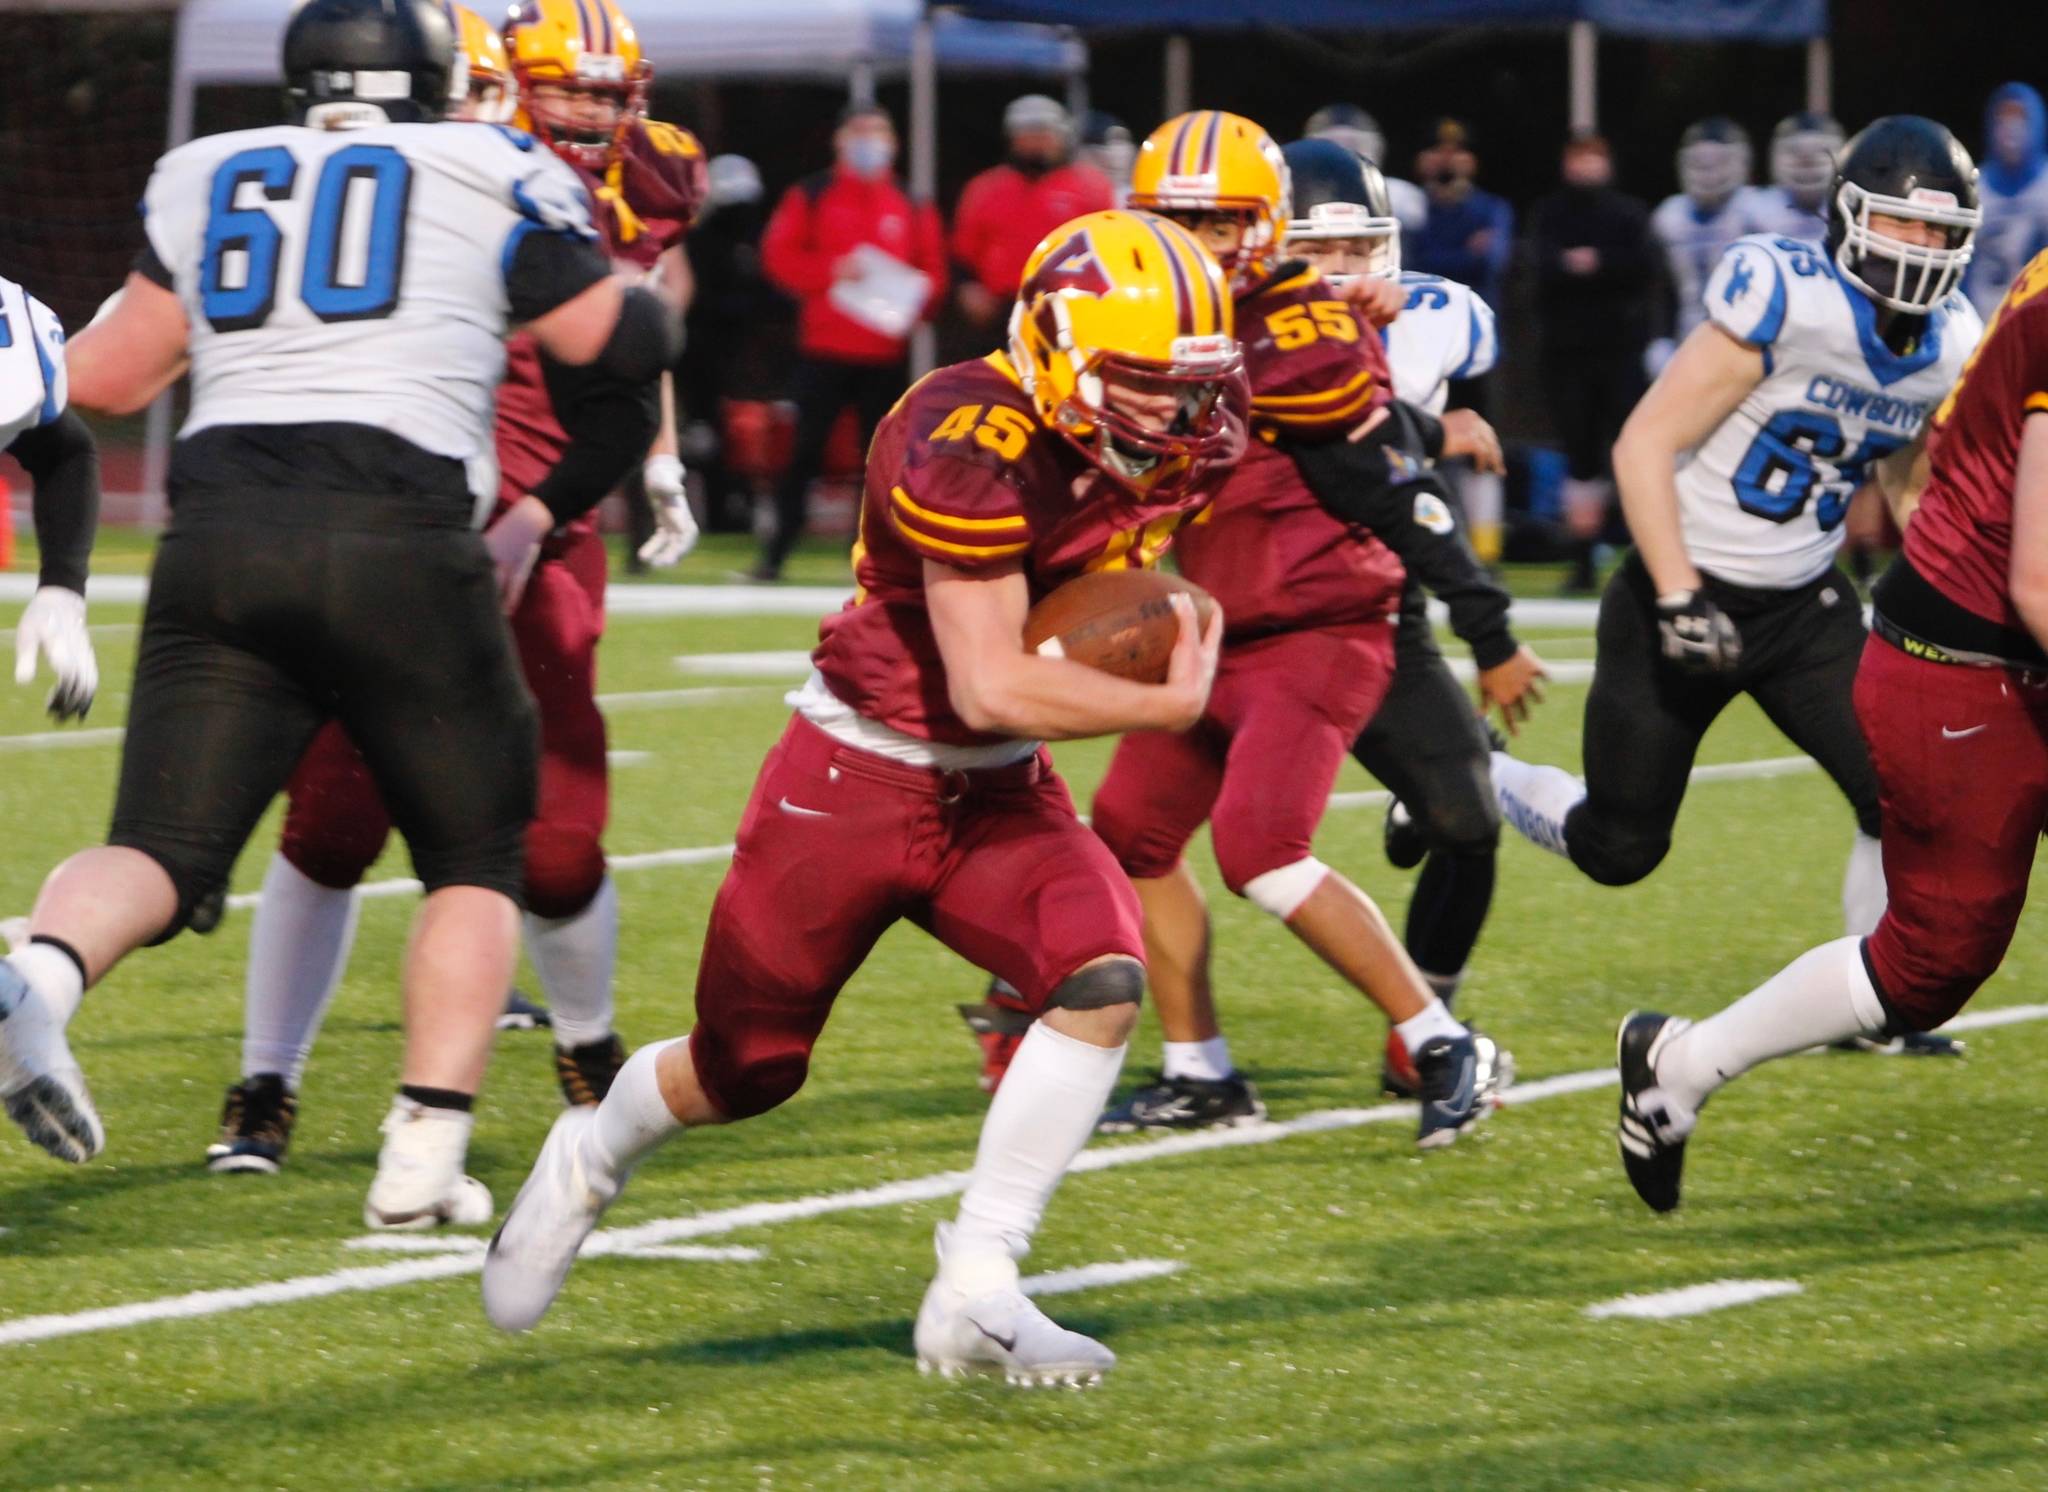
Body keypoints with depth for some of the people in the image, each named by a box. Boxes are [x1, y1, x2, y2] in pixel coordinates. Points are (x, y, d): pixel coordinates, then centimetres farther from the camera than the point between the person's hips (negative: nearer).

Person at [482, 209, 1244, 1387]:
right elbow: (991, 686, -32)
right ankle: (594, 1156, 45)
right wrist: (1169, 705, -23)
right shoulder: (969, 444, -29)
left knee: (1104, 981, -22)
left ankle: (977, 1295, -14)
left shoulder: (1176, 447, -5)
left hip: (1001, 795, 6)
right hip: (858, 778, -6)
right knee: (747, 1070, 9)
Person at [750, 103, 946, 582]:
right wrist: (831, 272, -16)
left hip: (886, 356, 2)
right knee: (805, 453, -3)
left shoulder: (912, 208, 11)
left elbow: (933, 272, 12)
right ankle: (775, 554, 1)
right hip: (824, 349, -2)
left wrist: (916, 300, -9)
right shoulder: (811, 197, 6)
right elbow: (779, 255, -1)